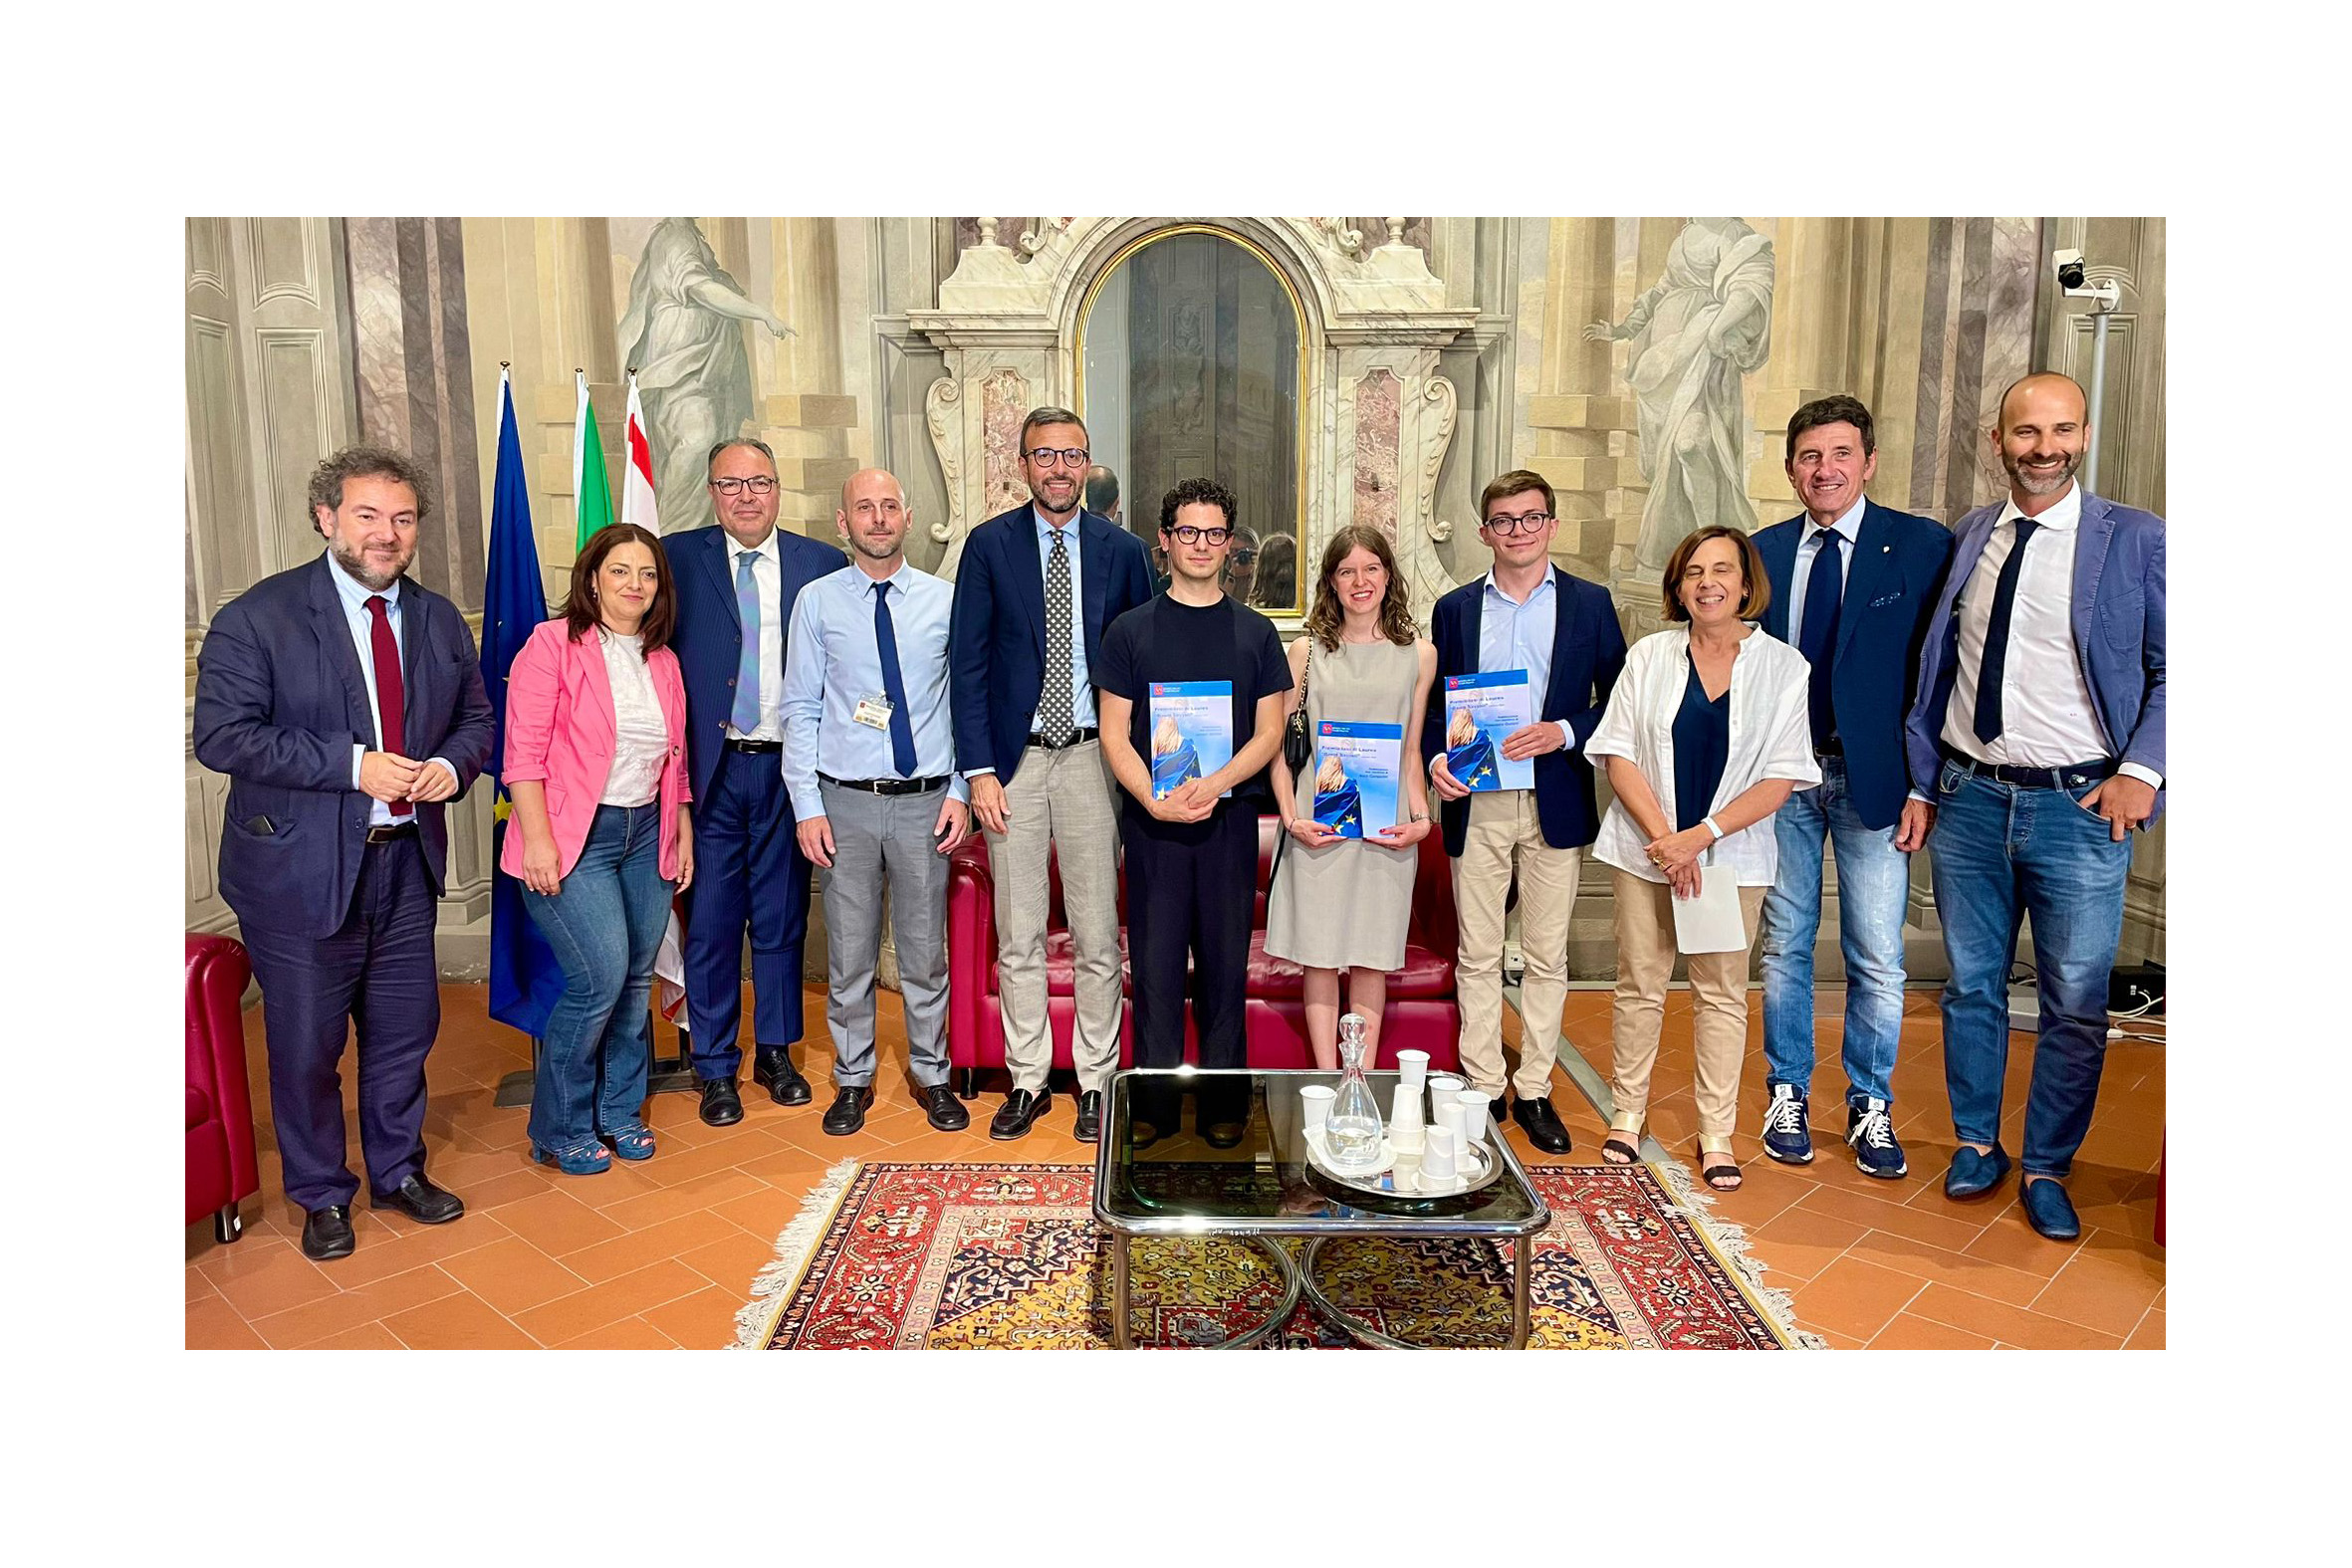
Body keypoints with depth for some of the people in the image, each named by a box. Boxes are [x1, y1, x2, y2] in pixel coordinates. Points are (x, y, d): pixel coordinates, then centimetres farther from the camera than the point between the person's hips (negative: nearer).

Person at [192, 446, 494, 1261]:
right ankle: (322, 1196, 30)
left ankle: (399, 1170, 38)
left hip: (406, 864, 5)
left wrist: (451, 765, -8)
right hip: (300, 871, -4)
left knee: (405, 1031, 17)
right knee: (306, 1046, 9)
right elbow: (222, 734, -16)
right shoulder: (257, 617, -10)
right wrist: (352, 766, -23)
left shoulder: (440, 620, 6)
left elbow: (476, 718, 14)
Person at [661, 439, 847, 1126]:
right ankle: (715, 1068, 20)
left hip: (788, 767, 1)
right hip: (708, 768, -1)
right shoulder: (678, 558, 2)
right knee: (710, 922, 6)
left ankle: (776, 1051, 28)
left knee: (782, 919, 11)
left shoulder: (822, 564, 4)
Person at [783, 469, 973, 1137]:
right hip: (846, 802, 0)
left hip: (925, 802, 0)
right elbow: (800, 711, 1)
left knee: (926, 951, 10)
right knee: (849, 954, 9)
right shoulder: (818, 602, 1)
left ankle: (931, 1075, 27)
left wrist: (960, 792, -3)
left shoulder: (944, 600, 3)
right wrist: (807, 807, -5)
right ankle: (853, 1079, 25)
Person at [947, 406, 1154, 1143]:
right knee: (1018, 938, 7)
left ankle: (1096, 1081, 19)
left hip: (1092, 757, 0)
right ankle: (1028, 1080, 21)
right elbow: (968, 662, 0)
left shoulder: (1121, 549, 5)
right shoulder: (989, 545, 2)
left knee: (1098, 935, 6)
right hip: (1014, 759, 0)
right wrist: (979, 769, -7)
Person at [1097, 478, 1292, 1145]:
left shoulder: (1255, 632, 8)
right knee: (1155, 962, 2)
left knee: (1226, 962, 5)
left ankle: (1223, 1103, 16)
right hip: (1151, 817, -1)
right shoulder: (1130, 630, 5)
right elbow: (1115, 735, 1)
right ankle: (1154, 1102, 13)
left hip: (1230, 816, 1)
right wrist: (1156, 801, -14)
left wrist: (1214, 784, -14)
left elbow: (1269, 733, 3)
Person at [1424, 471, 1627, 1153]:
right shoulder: (1454, 609, 8)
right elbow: (1435, 703, 10)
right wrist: (1435, 759, -8)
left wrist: (1562, 733, -14)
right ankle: (1483, 1088, 17)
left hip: (1555, 804, -1)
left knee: (1546, 957, 7)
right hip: (1474, 804, 1)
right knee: (1477, 956, 5)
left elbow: (1618, 699, 3)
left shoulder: (1589, 603, 4)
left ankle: (1534, 1091, 19)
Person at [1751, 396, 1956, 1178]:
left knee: (1877, 958, 4)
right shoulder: (1764, 552, 5)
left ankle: (1870, 1107, 22)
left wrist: (1925, 785, -8)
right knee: (1785, 945, 11)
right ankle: (1787, 1095, 26)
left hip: (1874, 778, -2)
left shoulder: (1922, 546, -3)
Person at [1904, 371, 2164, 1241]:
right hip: (1968, 800, 3)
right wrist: (1921, 781, 8)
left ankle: (2047, 1169, 23)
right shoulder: (1964, 539, 6)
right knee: (1971, 987, 13)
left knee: (2075, 1006, 4)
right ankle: (1977, 1143, 30)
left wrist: (2143, 771, -9)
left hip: (2079, 807, -2)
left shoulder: (2137, 540, -2)